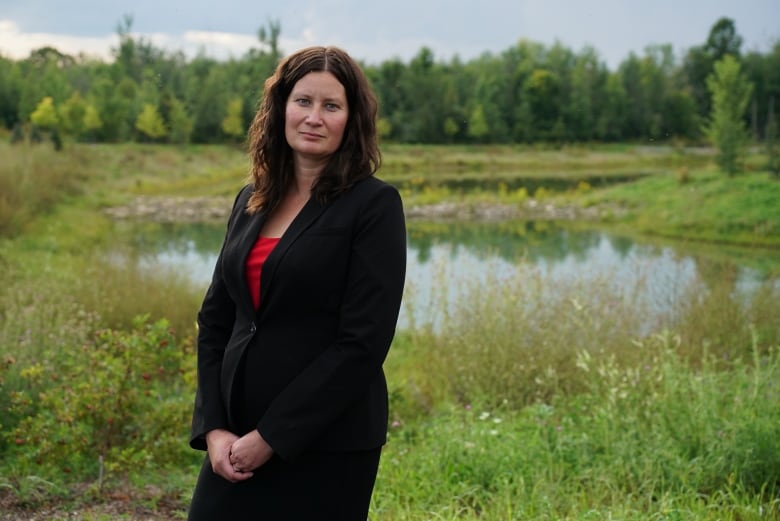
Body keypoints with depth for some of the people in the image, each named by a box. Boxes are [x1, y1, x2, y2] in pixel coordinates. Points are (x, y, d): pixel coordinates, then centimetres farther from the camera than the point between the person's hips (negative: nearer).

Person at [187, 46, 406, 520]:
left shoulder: (374, 204, -8)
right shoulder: (251, 202, 10)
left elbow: (363, 341, -15)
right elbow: (215, 320, 11)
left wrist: (272, 436, -14)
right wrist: (213, 427, -2)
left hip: (326, 446, -5)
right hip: (238, 442, 5)